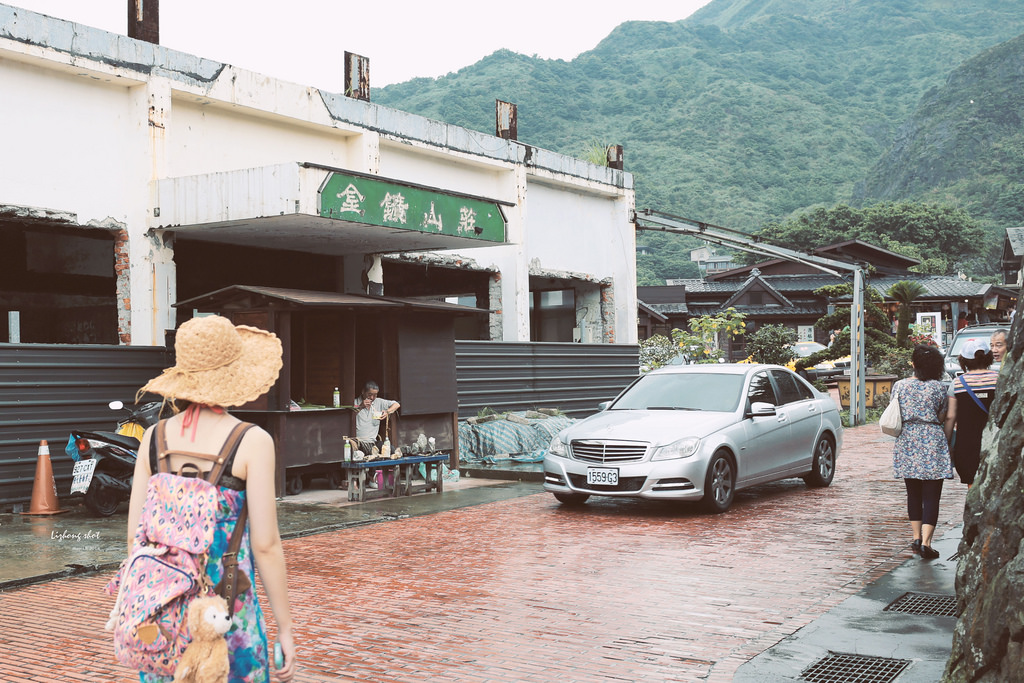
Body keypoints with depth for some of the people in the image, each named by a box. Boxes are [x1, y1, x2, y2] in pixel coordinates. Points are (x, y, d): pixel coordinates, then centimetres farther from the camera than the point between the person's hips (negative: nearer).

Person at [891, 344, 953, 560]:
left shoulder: (899, 386, 2)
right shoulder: (938, 388, -5)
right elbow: (942, 419, 1)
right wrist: (948, 441, 19)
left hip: (907, 443, 3)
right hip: (933, 443, -3)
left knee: (913, 493, 16)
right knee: (931, 495, -1)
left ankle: (916, 537, 17)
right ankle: (925, 543, -7)